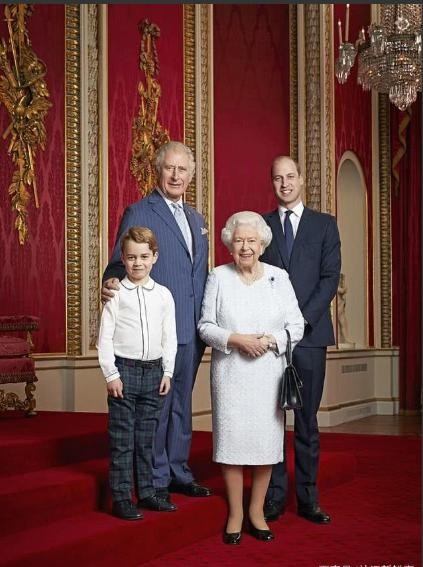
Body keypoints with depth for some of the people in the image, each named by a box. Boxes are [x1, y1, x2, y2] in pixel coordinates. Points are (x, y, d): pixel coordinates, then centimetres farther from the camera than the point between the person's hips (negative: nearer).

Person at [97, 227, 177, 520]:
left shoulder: (163, 295, 5)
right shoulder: (117, 294, -4)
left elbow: (170, 337, 9)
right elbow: (105, 337, -4)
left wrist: (167, 372, 4)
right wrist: (111, 374, -8)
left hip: (154, 371, 3)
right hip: (124, 370, -3)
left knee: (146, 438, 12)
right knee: (122, 440, 1)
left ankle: (147, 493, 21)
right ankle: (121, 498, 8)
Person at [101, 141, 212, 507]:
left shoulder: (196, 218, 17)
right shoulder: (139, 213, -5)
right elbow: (121, 263, -10)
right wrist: (112, 284, -32)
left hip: (192, 331, 7)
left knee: (182, 404, 15)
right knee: (156, 405, 0)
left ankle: (179, 473, 26)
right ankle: (155, 481, 10)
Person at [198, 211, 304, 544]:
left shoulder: (279, 277, 4)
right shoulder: (219, 277, 2)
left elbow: (296, 326, 4)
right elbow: (206, 326, 1)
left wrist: (270, 340, -14)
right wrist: (236, 339, -14)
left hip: (269, 372, 1)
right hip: (230, 374, -1)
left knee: (267, 439, 3)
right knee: (231, 438, -1)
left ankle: (257, 510, 18)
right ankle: (235, 513, 13)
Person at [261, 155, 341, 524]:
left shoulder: (325, 224, 9)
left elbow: (330, 277, 1)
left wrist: (302, 319, -10)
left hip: (310, 333, 0)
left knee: (307, 420, 3)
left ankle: (308, 498, 8)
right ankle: (274, 496, 7)